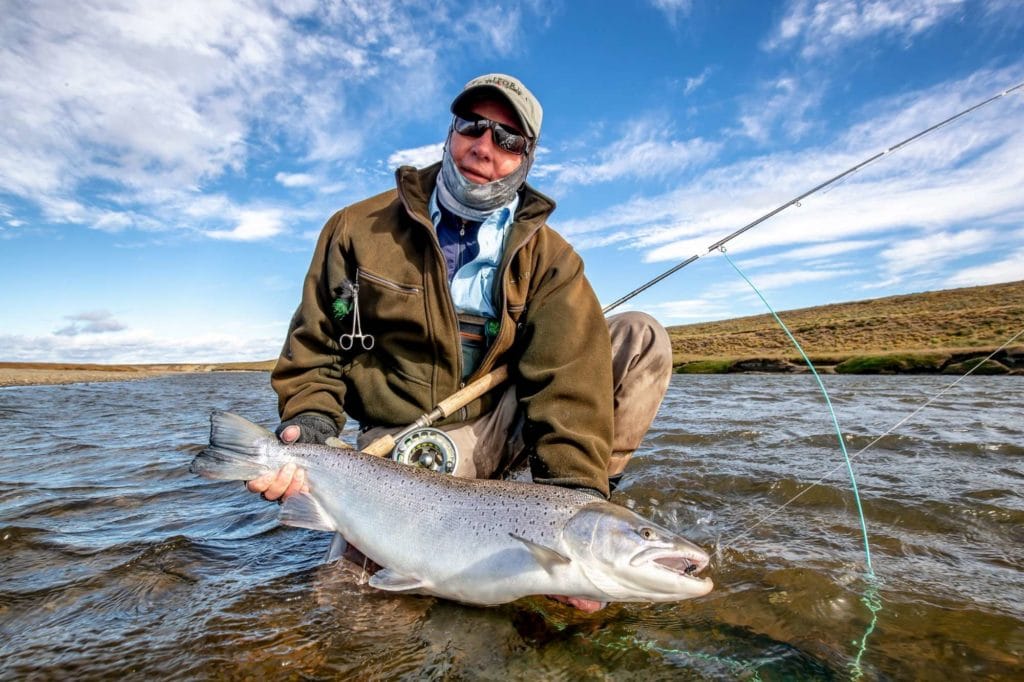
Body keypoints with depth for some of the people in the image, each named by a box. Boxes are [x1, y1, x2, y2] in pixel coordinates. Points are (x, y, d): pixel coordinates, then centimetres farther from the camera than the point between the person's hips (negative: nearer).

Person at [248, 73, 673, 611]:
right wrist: (308, 426, -15)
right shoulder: (359, 229, -1)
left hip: (501, 428, 2)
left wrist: (575, 488, -30)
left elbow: (568, 379, -17)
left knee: (641, 339, -11)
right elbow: (315, 348, 3)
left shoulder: (547, 258, -4)